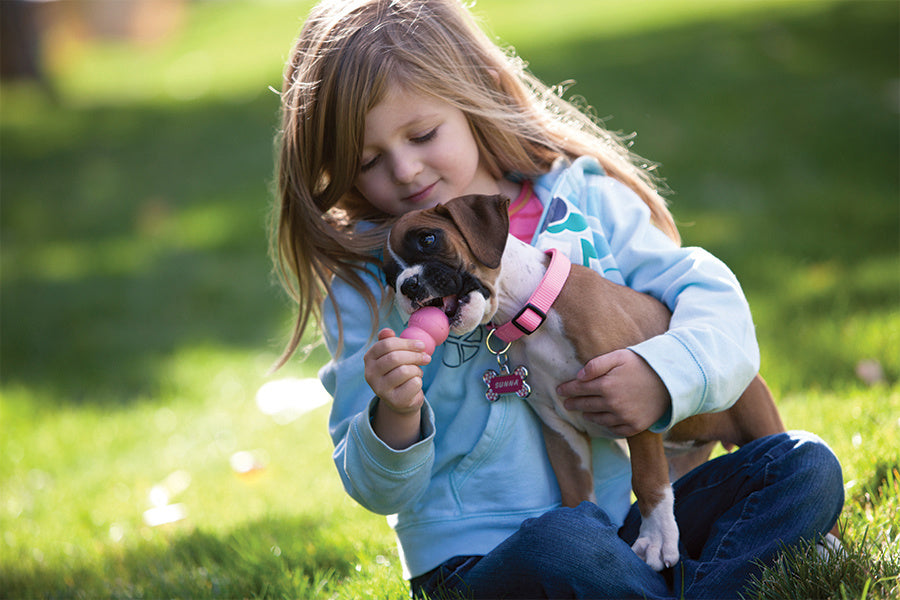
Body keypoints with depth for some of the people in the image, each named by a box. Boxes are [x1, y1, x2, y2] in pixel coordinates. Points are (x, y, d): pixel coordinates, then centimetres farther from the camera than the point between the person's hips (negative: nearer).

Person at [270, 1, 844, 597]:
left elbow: (712, 297, 3)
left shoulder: (584, 201, 4)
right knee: (560, 547, -36)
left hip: (623, 521, 4)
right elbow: (376, 489, -3)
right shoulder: (365, 277, -2)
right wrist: (394, 420, -27)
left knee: (803, 465, -10)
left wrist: (667, 371, -18)